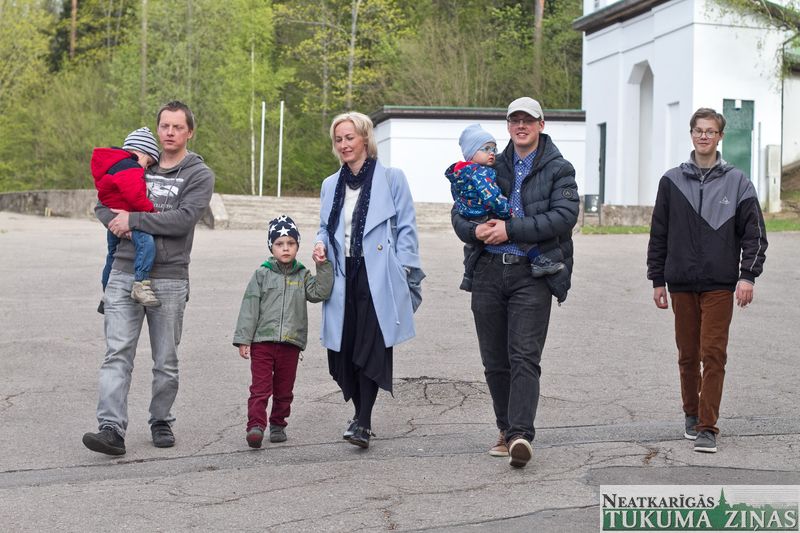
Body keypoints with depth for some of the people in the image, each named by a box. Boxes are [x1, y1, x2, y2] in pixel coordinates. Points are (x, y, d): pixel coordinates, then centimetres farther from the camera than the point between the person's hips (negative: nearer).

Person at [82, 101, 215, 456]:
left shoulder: (199, 174, 1)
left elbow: (183, 219, -13)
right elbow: (103, 204, 16)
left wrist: (133, 220, -12)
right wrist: (116, 220, -7)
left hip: (169, 278, -2)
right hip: (124, 273, 2)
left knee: (166, 360, 8)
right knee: (117, 354, -8)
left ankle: (161, 422, 23)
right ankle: (111, 429, -13)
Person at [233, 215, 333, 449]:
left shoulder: (302, 276, 9)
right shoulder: (262, 274, 1)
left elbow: (320, 293, -6)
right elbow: (250, 307, -1)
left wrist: (323, 267, -13)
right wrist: (243, 339, -5)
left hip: (291, 343, 3)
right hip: (262, 341, -3)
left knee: (284, 389, 12)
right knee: (260, 387, -9)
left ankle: (278, 425, 24)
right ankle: (256, 425, -13)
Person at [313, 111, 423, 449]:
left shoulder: (391, 178, 1)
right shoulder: (331, 185, 15)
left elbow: (407, 228, 0)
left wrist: (401, 270, -7)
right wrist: (321, 244, 2)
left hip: (378, 278, -5)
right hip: (343, 276, 5)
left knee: (371, 349, -12)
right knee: (344, 351, 2)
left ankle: (363, 422, -12)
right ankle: (361, 415, 18)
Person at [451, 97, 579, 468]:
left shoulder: (558, 170, 5)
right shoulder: (492, 167, 17)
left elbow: (564, 215, -10)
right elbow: (459, 211, 13)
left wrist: (511, 230, -16)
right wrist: (475, 230, -11)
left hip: (532, 274, -4)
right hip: (489, 272, 4)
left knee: (524, 357, -14)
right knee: (495, 360, 8)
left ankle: (520, 434, -19)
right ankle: (507, 430, 19)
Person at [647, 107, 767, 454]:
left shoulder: (737, 182, 3)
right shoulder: (671, 181, 6)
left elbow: (754, 233, 2)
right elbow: (658, 234, 10)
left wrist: (748, 275, -8)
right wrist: (657, 280, 8)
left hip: (720, 284, -2)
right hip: (681, 282, 2)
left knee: (714, 355, -6)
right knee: (688, 354, 9)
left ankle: (707, 426, -4)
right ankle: (691, 414, 25)